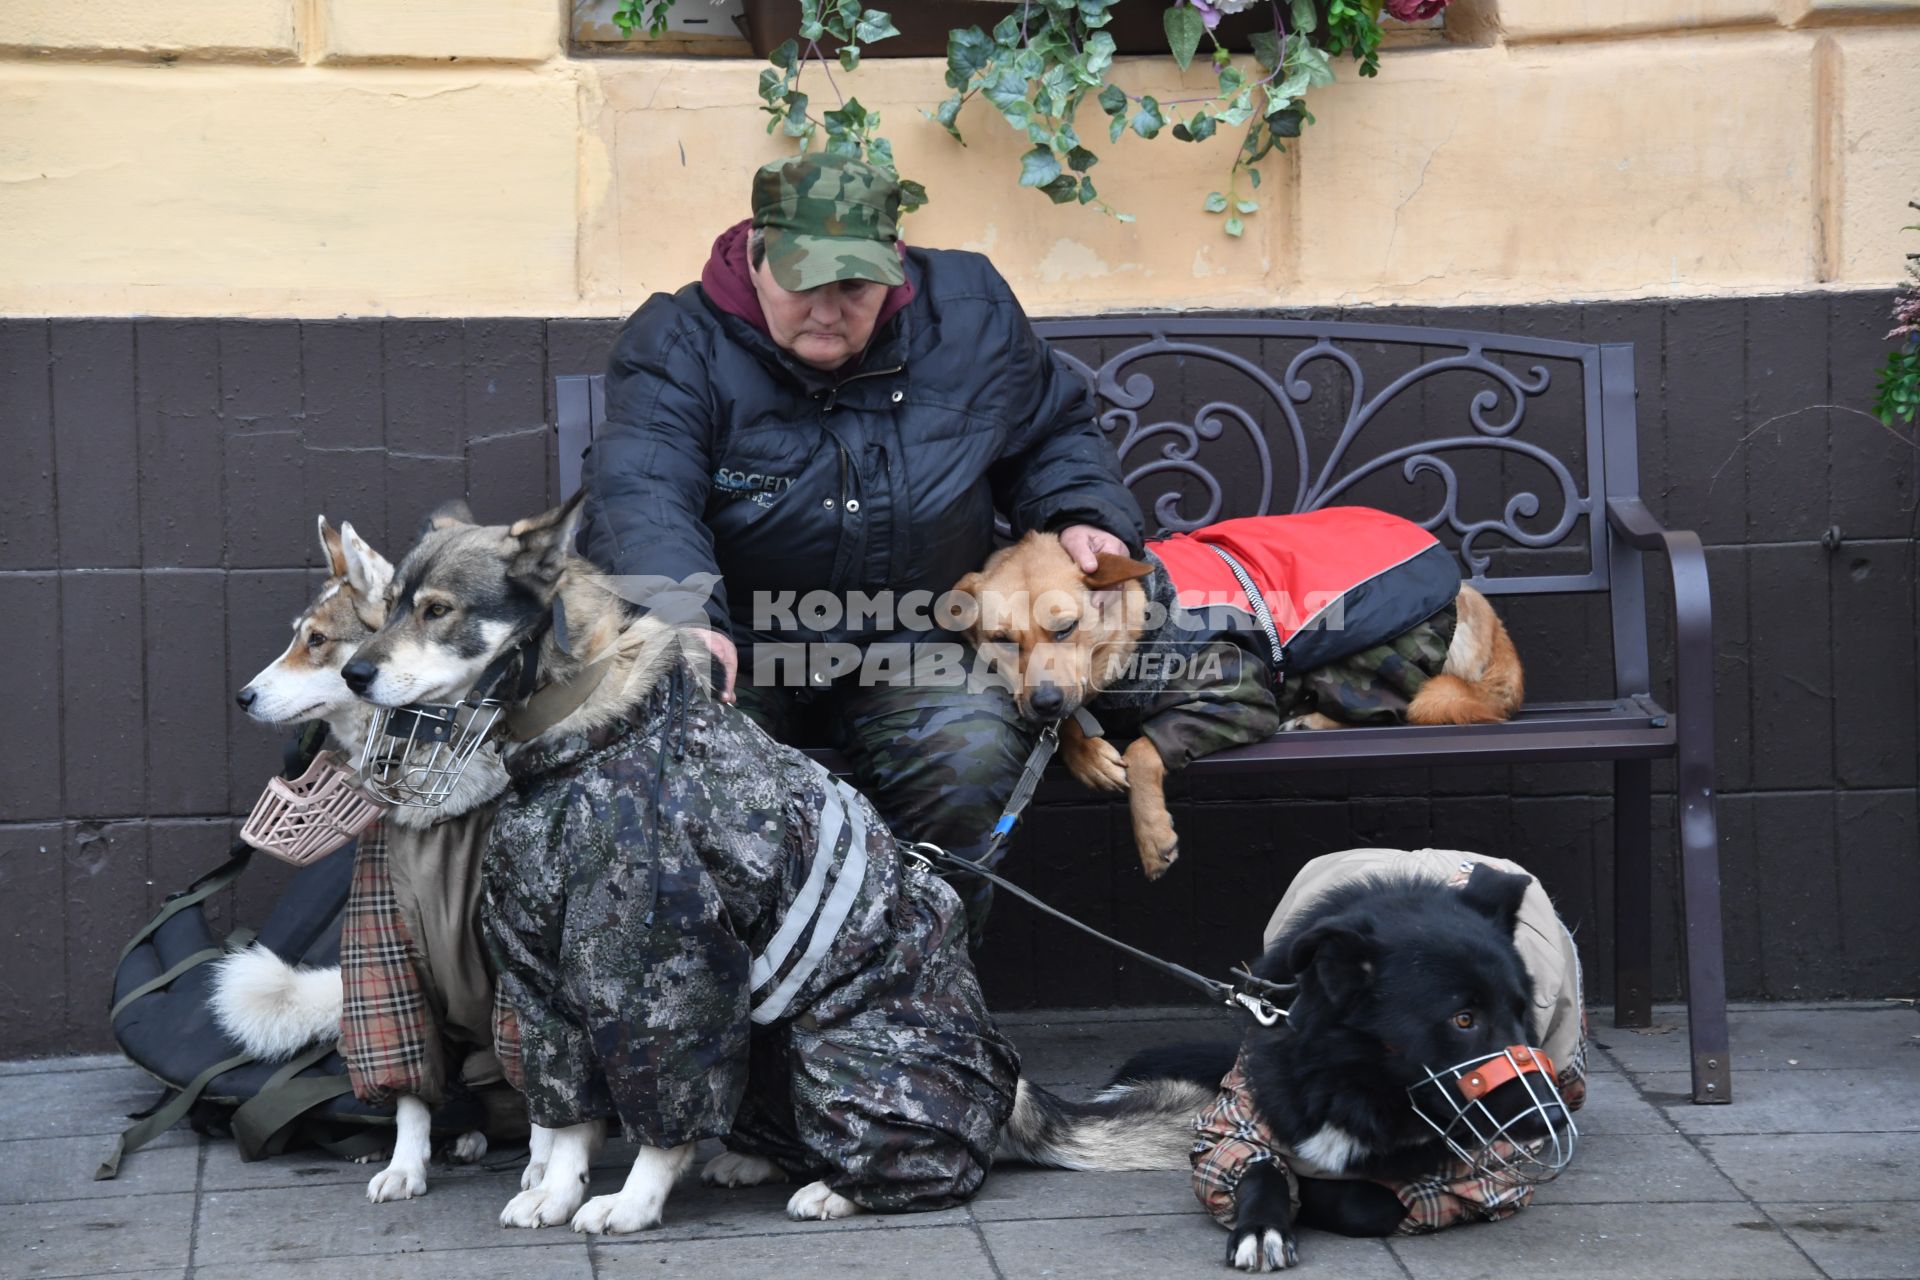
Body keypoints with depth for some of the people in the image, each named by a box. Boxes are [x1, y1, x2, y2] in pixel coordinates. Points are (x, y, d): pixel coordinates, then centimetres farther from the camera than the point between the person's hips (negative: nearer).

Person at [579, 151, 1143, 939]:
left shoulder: (972, 316, 1)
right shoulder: (680, 345, -10)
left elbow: (1055, 429, 20)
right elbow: (641, 493, -27)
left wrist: (1083, 515, -2)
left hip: (910, 647, 2)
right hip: (740, 648, -1)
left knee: (972, 757, -28)